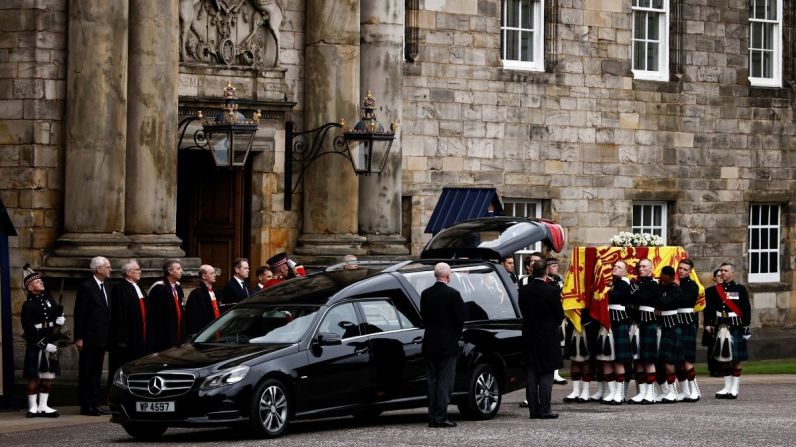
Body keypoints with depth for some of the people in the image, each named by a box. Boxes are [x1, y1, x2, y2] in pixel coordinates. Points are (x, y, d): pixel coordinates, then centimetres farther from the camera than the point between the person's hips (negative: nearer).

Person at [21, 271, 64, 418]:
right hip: (36, 345, -6)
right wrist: (44, 344, -17)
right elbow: (29, 329, -12)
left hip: (50, 343, 6)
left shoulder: (48, 299, 10)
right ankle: (33, 407, 3)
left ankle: (43, 406, 14)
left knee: (48, 376, 8)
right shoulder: (28, 305, -8)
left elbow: (58, 312, 21)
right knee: (34, 377, -2)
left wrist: (60, 319, -4)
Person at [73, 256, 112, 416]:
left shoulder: (106, 287, 14)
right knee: (86, 373, -1)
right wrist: (79, 338, -16)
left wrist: (108, 336, 11)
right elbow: (80, 314, -13)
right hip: (89, 338, -8)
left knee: (96, 373, 11)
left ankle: (95, 404, 15)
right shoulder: (86, 287, -11)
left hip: (101, 338, 8)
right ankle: (86, 406, 2)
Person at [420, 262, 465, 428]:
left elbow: (423, 317, 8)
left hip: (430, 344, 5)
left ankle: (432, 418, 9)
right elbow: (460, 319, -7)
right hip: (448, 345, -5)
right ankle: (441, 417, -7)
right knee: (445, 381, -2)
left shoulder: (425, 294, 3)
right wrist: (456, 337, 8)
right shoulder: (453, 294, -11)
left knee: (432, 382, 10)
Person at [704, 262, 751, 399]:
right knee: (723, 358, 6)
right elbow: (709, 308, 9)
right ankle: (727, 387, 14)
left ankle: (735, 388, 3)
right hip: (721, 328, 4)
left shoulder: (740, 289, 0)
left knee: (736, 358, -1)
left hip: (736, 327, -4)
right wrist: (708, 323, 1)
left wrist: (746, 326, -9)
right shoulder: (716, 290, 10)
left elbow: (746, 309, -3)